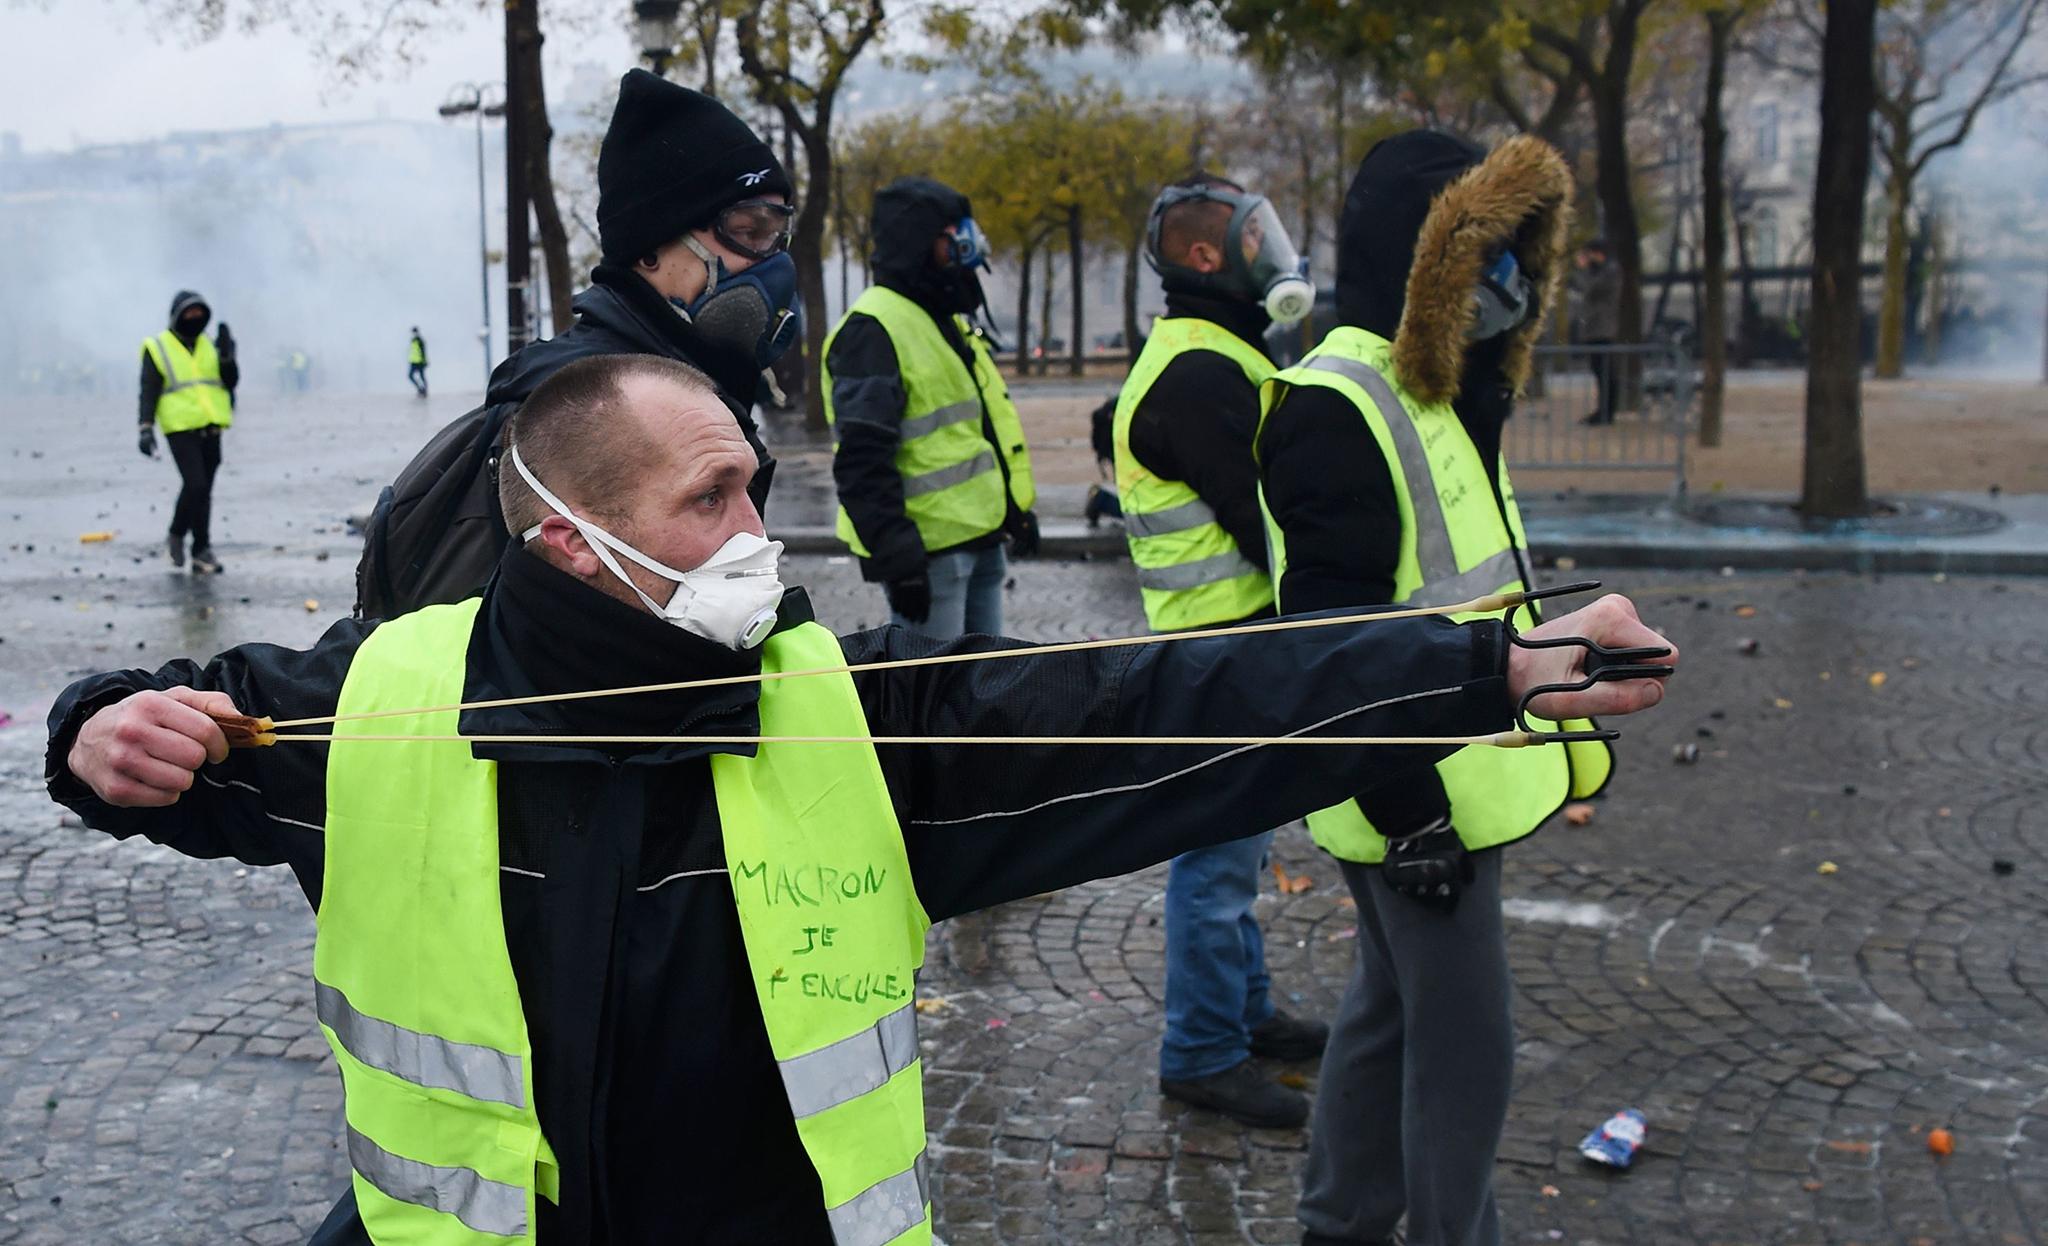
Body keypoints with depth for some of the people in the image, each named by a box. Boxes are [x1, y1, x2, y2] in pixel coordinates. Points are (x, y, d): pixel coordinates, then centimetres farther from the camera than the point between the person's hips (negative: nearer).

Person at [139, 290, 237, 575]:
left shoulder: (210, 346, 13)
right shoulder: (157, 348, 1)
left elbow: (231, 381, 5)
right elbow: (149, 391, -2)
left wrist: (227, 355, -11)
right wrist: (146, 428, -10)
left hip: (211, 429, 5)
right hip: (181, 428, -5)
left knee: (201, 490, 8)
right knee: (196, 486, -15)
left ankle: (176, 536, 25)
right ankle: (202, 549, -7)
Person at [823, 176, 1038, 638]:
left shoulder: (949, 321, 16)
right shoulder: (873, 330, -17)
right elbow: (862, 464, -22)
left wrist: (1018, 509, 25)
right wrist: (897, 557, -25)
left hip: (980, 537, 10)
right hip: (929, 549, -10)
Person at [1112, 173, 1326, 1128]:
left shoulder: (1220, 355, 16)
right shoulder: (1196, 374, -19)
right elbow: (1262, 513, -21)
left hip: (1250, 632, 11)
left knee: (1236, 837, 20)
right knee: (1221, 850, -2)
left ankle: (1244, 1011, 34)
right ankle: (1202, 1056, 9)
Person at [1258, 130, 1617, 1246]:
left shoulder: (1431, 392, 12)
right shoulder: (1335, 410, -21)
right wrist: (1409, 811, -23)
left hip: (1451, 778, 10)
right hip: (1419, 801, -10)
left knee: (1391, 1006, 20)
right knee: (1464, 1046, 1)